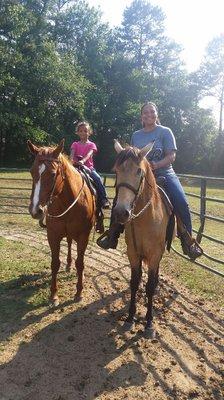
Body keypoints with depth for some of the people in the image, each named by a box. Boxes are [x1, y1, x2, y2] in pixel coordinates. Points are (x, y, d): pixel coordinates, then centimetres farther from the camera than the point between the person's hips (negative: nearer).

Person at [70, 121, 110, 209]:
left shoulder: (91, 145, 6)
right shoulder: (75, 144, 11)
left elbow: (89, 154, -15)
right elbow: (72, 154, -7)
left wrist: (82, 161, -37)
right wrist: (71, 160, -33)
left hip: (89, 167, -1)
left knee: (97, 178, -27)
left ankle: (104, 199, -22)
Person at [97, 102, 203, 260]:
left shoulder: (165, 131, 2)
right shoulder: (136, 135, 13)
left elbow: (171, 156, -7)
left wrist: (156, 165, -25)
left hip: (164, 174, -3)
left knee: (181, 203, -24)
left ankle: (188, 241, -8)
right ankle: (112, 236, 4)